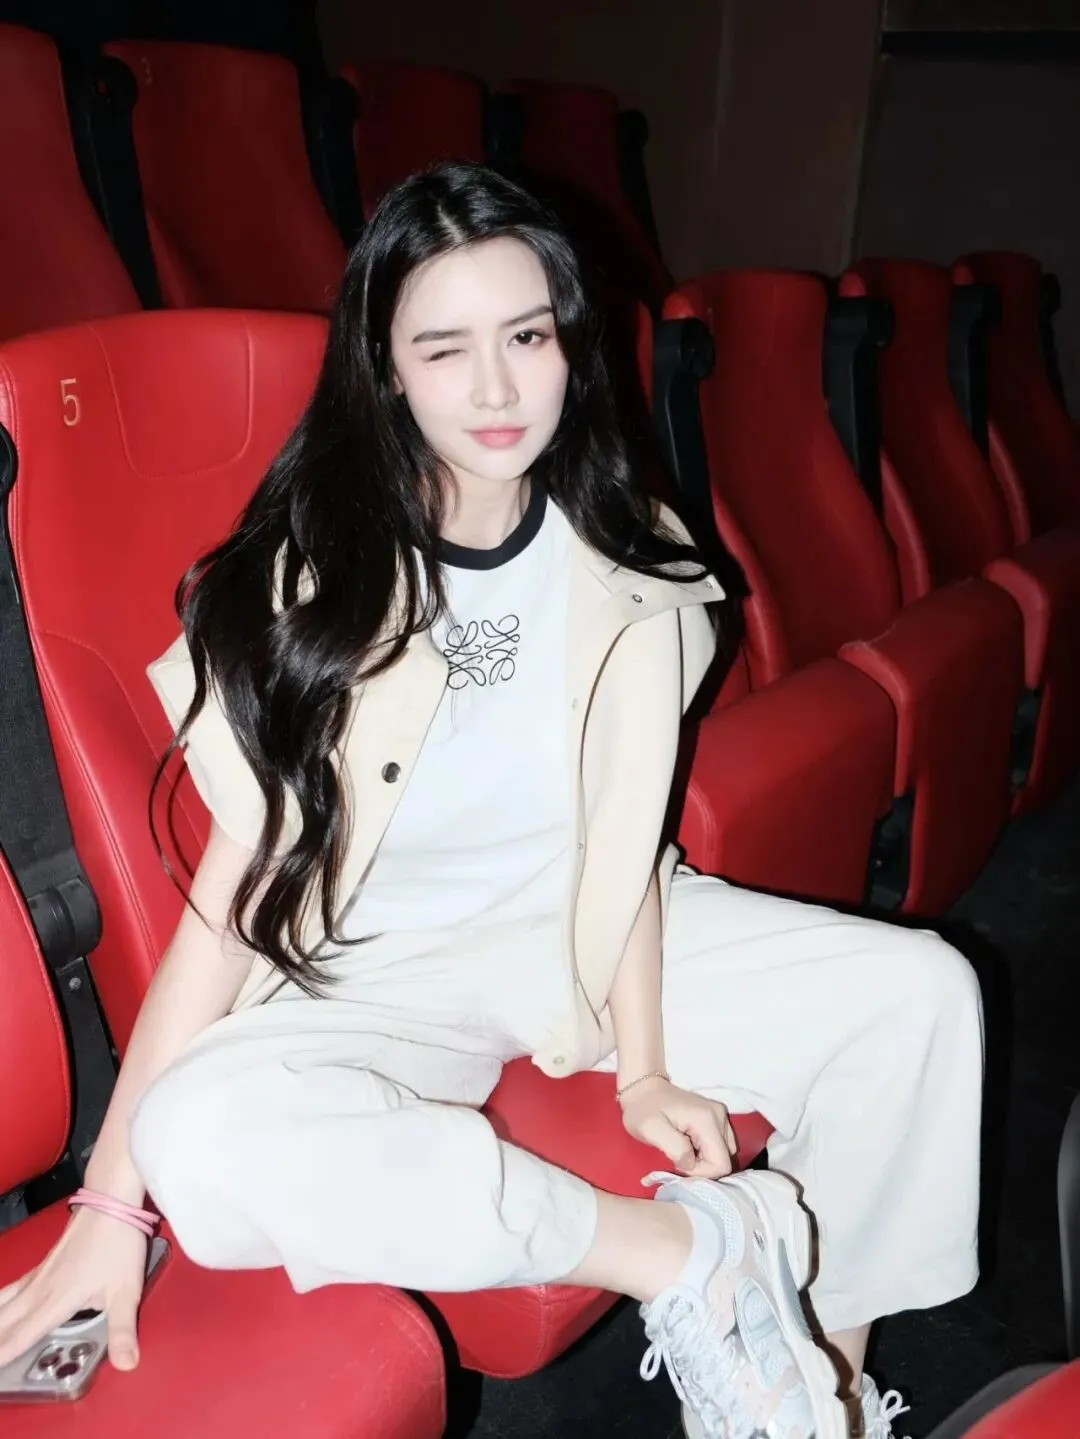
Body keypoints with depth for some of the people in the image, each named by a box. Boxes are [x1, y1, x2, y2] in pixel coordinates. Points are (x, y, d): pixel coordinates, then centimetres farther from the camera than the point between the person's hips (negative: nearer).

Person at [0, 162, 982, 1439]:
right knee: (205, 1138, -33)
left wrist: (643, 1071, -12)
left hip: (587, 934, 3)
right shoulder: (315, 572, -14)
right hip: (376, 975, -2)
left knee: (925, 994, -10)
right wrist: (112, 1196, -21)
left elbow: (623, 839, -5)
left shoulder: (623, 562, -5)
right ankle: (687, 1253, -23)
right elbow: (244, 875, -18)